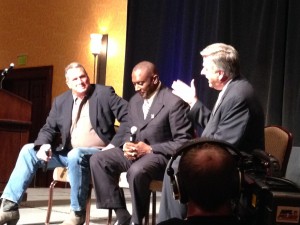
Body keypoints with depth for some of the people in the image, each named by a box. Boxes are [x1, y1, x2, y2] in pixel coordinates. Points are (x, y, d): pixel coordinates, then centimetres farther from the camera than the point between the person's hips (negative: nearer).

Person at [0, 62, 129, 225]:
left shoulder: (105, 93, -4)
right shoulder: (61, 101, 11)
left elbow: (129, 118, -10)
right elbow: (48, 128, 12)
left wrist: (114, 145, -17)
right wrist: (43, 145, -11)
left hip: (98, 153, -6)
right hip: (69, 154, 6)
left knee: (76, 155, -38)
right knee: (29, 151, -6)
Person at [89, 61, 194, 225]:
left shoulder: (174, 102, -14)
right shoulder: (134, 101, 11)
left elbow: (184, 142, -15)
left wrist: (150, 149, -21)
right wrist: (127, 145, -7)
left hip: (160, 155, -8)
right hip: (135, 151, 8)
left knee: (136, 171, -38)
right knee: (97, 160, -12)